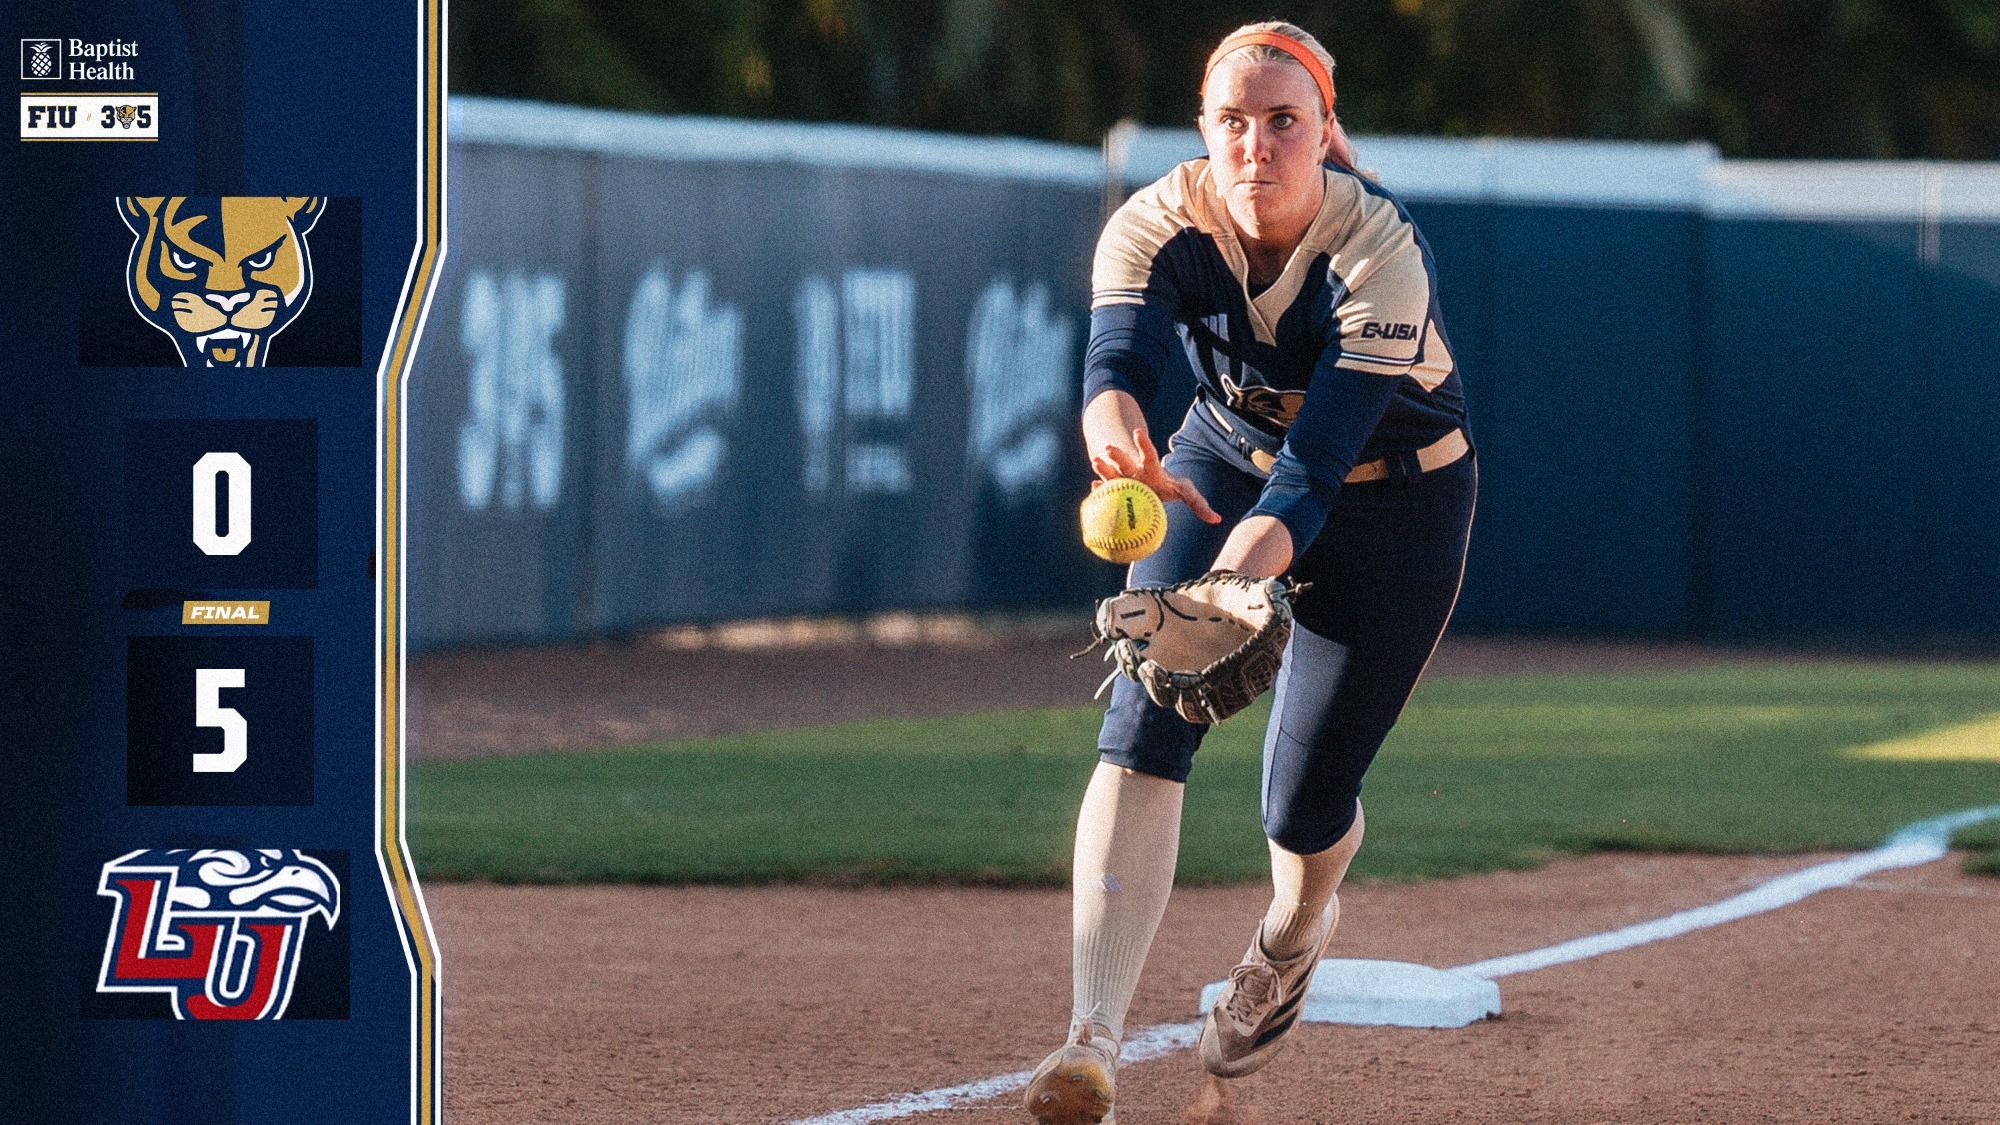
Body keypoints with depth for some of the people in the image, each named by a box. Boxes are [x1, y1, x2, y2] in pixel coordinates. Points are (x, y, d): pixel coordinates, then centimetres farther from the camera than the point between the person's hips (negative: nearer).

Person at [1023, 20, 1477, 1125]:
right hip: (1227, 467, 3)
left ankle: (1294, 927, 36)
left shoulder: (1381, 249, -31)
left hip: (1395, 503, -2)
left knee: (1305, 805, -3)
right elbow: (1120, 351, -40)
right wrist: (1114, 420, -65)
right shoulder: (1156, 226, -21)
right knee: (1142, 729, -20)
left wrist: (1242, 572, -57)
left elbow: (1323, 453, -41)